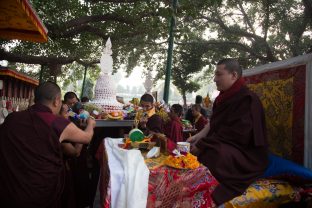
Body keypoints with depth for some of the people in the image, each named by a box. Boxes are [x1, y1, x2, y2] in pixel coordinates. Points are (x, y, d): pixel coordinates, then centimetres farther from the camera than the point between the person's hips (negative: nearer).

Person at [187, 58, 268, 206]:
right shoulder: (224, 97, 10)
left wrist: (202, 145, -21)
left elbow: (234, 135, -24)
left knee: (207, 155, -33)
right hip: (224, 148, 9)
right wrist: (199, 136, -6)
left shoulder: (246, 99, -17)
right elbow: (213, 123, 12)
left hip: (245, 156, -9)